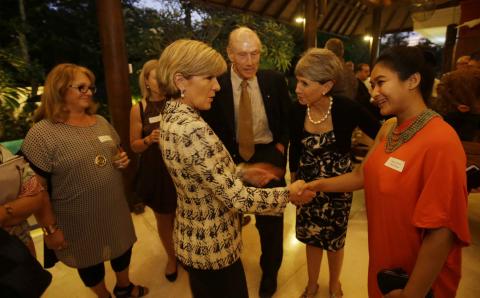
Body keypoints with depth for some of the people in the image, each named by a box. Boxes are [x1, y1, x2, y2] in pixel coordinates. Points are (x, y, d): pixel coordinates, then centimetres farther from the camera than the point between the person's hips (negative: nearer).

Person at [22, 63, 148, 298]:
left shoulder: (100, 121, 3)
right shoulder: (41, 134, -16)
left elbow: (116, 154, 16)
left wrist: (123, 160, -7)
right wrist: (50, 228, -11)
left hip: (115, 209, 6)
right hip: (79, 220, -5)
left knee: (123, 250, 23)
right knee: (90, 263, 19)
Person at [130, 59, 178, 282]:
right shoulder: (139, 109, -4)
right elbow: (134, 146, 0)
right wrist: (149, 140, -19)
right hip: (156, 173, 0)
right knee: (164, 219, 17)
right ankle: (171, 257, 43)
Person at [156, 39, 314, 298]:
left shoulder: (172, 117, -1)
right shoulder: (193, 130, -32)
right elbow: (237, 198, -29)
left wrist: (243, 172, 2)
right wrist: (288, 194, -15)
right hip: (213, 245, -9)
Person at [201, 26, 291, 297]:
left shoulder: (275, 81, -4)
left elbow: (288, 119, 7)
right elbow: (210, 130, -4)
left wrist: (280, 149, -4)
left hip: (268, 156, 1)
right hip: (231, 159, 0)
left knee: (271, 220, 13)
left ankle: (270, 272, 42)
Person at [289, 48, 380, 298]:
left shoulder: (347, 108, -24)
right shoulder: (297, 110, -14)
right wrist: (294, 181, 10)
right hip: (308, 183, 2)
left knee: (335, 239, 18)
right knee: (311, 236, 18)